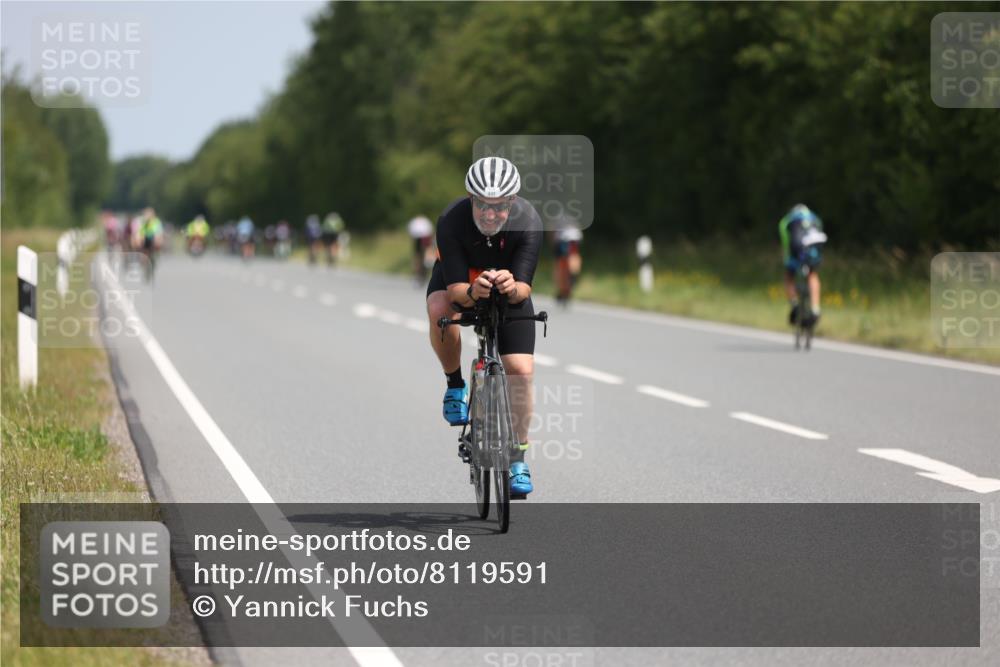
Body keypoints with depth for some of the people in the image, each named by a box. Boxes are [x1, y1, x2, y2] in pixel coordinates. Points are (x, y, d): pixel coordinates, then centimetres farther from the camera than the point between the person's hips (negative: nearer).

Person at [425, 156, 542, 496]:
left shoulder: (528, 222, -33)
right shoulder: (451, 220, -35)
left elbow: (524, 287, -34)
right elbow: (455, 288, -35)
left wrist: (512, 287, -57)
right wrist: (472, 293, -57)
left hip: (510, 287, 1)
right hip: (459, 279, -1)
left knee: (521, 370, -12)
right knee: (439, 310, -36)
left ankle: (518, 457, 4)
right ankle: (456, 385, -10)